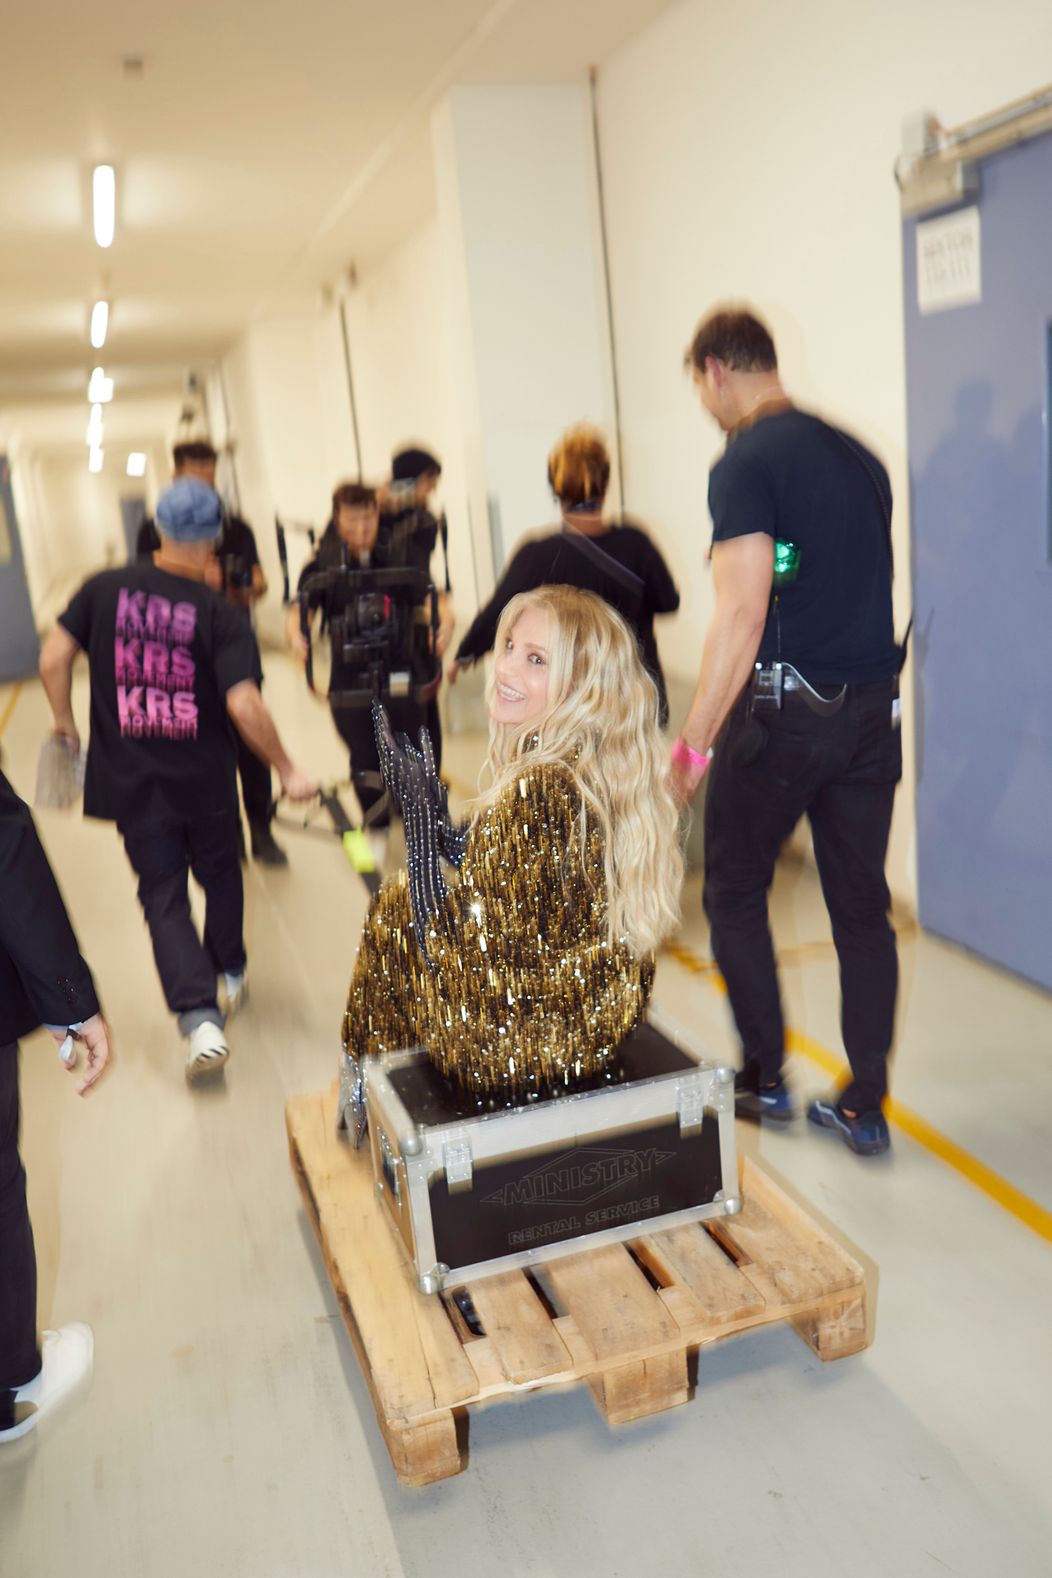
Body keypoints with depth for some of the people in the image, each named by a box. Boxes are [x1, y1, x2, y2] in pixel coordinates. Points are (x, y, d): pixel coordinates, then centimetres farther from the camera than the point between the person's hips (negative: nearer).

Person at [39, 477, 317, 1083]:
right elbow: (243, 704, -21)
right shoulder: (221, 615, -13)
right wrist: (288, 769, -11)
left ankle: (200, 1018, -4)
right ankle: (229, 977, 42)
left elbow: (53, 659, -4)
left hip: (130, 782, 1)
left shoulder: (105, 590, -5)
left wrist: (64, 720, 14)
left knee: (164, 897, 9)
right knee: (220, 877, 24)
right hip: (205, 779, -1)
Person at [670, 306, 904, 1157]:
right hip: (873, 706, 7)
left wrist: (694, 742, -16)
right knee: (861, 903, 10)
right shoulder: (859, 455, 12)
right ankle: (865, 1106, 19)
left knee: (736, 893, 12)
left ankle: (763, 1079, 21)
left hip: (783, 712, -7)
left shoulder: (746, 463, -12)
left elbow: (742, 615, -20)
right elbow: (868, 587, 16)